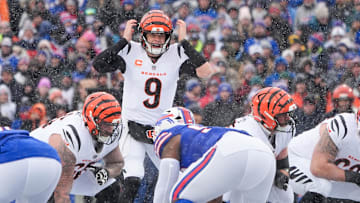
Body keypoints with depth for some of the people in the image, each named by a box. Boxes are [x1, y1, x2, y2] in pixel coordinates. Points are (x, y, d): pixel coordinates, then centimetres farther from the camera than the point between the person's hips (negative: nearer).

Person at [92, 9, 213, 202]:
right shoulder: (130, 51, -9)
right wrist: (124, 40, -20)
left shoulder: (176, 54, -5)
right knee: (133, 176, -20)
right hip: (132, 126, -3)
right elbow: (97, 66, -20)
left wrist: (184, 42, -19)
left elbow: (205, 71, -19)